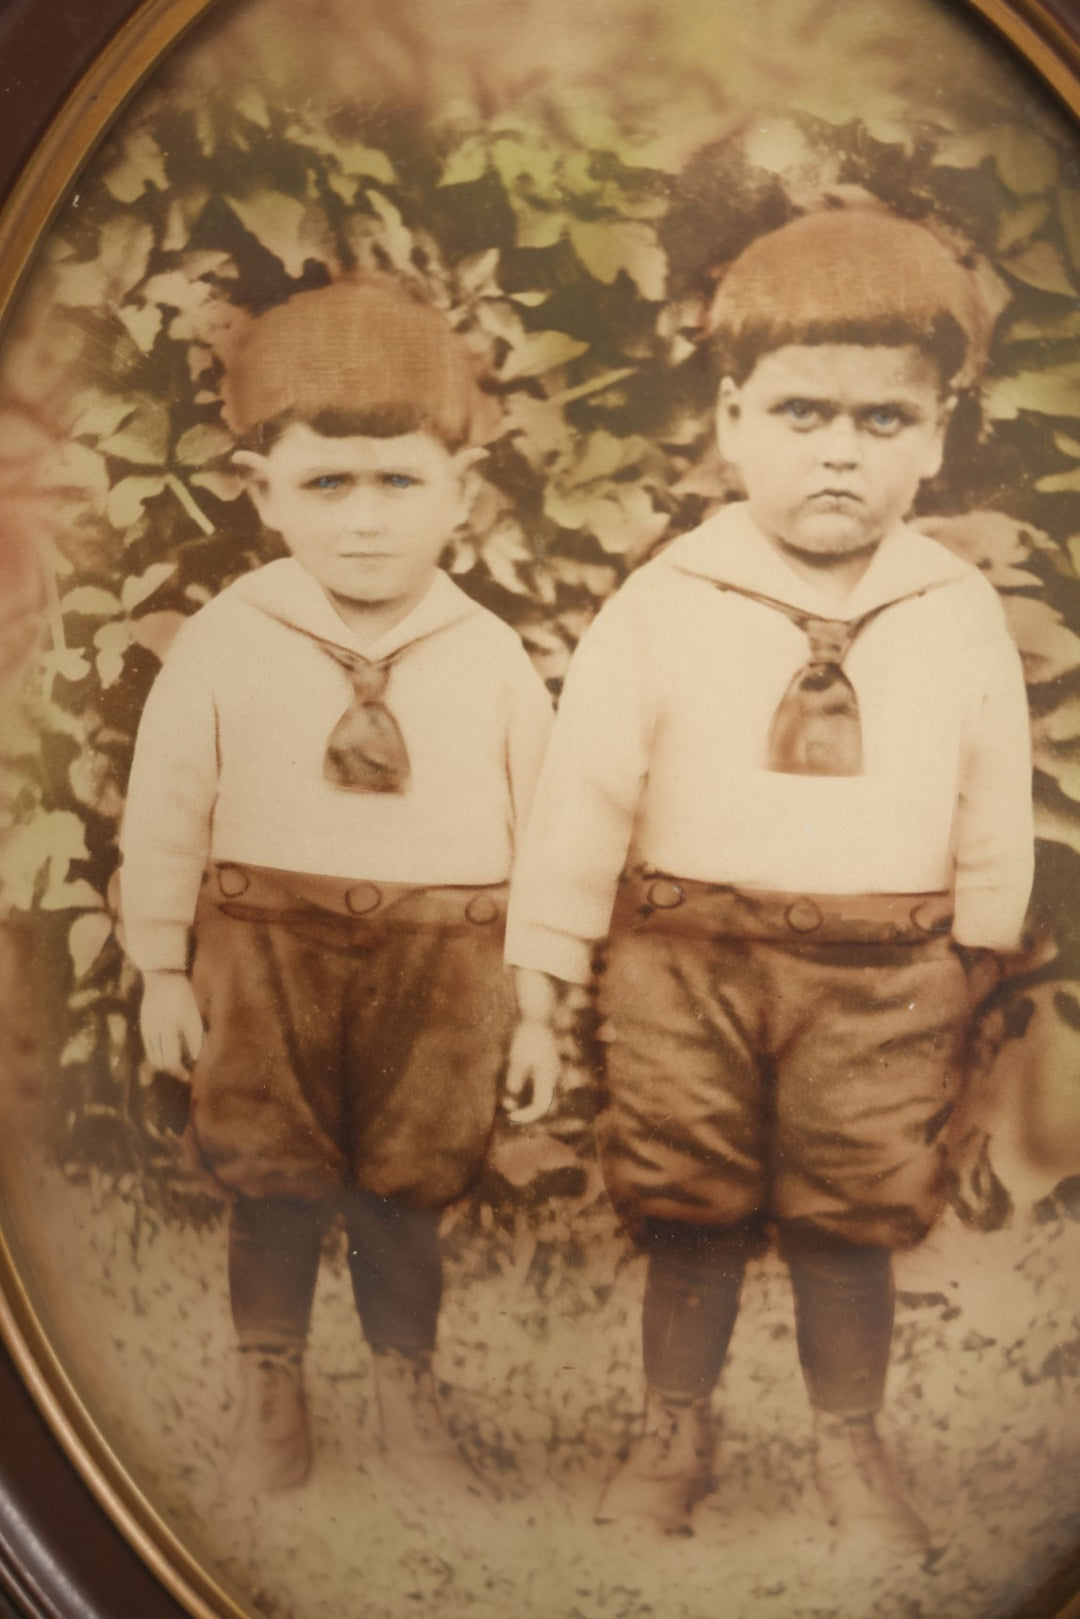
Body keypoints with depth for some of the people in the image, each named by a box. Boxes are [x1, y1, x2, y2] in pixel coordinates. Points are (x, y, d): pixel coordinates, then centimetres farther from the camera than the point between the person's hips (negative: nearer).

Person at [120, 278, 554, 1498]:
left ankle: (407, 1397, 30)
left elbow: (539, 820, 3)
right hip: (267, 947, 0)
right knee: (273, 1187, 6)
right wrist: (163, 969, 1)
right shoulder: (226, 640, -5)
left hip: (438, 962, 1)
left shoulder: (490, 657, -2)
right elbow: (165, 811, -1)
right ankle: (269, 1397, 27)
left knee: (403, 1192, 9)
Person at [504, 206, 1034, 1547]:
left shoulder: (963, 617, -1)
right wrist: (540, 978, -4)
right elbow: (583, 795, -5)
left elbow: (993, 810, 7)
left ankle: (848, 1443, 33)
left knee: (851, 1224, 10)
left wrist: (975, 962, 11)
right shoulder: (663, 604, -8)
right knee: (688, 1219, 10)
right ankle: (675, 1433, 31)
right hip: (688, 963, -1)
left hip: (881, 981, 1)